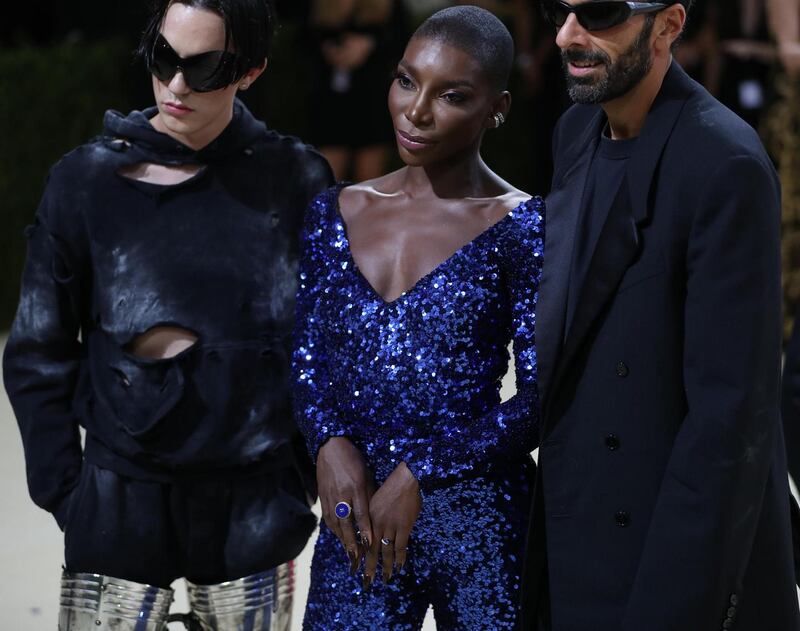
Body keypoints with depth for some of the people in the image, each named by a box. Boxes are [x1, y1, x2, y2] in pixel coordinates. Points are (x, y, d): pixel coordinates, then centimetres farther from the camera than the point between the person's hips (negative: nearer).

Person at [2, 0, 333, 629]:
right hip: (122, 502, 0)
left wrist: (305, 484, 4)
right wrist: (68, 494, -3)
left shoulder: (295, 181, 0)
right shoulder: (88, 178, -1)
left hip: (251, 509, 1)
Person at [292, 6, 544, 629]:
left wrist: (419, 474, -13)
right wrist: (330, 442, -9)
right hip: (357, 517, 3)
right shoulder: (337, 214, 7)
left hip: (480, 517, -3)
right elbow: (307, 357, 10)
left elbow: (539, 397, -8)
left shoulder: (523, 227, -6)